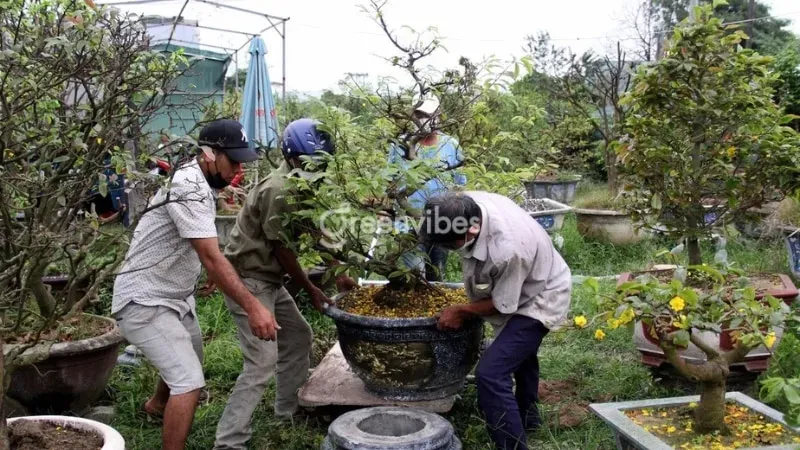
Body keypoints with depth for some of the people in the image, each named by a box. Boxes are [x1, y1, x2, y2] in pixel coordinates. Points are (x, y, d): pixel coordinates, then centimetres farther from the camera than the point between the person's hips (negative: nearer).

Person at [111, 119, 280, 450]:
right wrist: (252, 307, -39)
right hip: (145, 301, -10)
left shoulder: (199, 182, 5)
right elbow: (211, 258, -36)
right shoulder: (189, 189, -27)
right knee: (190, 382, -17)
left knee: (188, 360, 28)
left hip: (175, 294, 10)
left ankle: (157, 405, 57)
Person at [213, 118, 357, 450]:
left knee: (298, 336, 20)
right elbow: (282, 249, -18)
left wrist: (339, 274, 10)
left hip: (268, 279, 10)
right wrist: (311, 290, -8)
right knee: (262, 361, -14)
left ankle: (288, 410, 34)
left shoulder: (300, 186, 7)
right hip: (248, 280, -10)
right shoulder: (277, 190, -23)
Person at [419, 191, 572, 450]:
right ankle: (527, 416, 57)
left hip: (540, 301, -9)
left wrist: (460, 312, -19)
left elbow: (503, 305, -28)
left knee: (490, 373, -21)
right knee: (520, 351, 31)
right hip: (529, 287, 9)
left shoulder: (506, 250, -45)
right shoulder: (467, 203, -24)